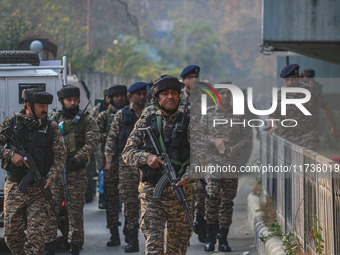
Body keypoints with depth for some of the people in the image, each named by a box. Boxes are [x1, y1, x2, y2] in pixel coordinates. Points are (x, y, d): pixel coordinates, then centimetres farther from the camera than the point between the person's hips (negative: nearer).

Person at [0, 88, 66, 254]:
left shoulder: (52, 128, 5)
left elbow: (60, 155, 3)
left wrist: (51, 176, -12)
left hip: (39, 189, 0)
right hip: (14, 187, 0)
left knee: (36, 235, -8)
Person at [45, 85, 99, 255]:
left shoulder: (86, 120, 2)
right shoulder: (53, 120, 10)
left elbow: (91, 143, -9)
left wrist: (75, 160, -21)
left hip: (76, 172, -2)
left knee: (76, 210, 2)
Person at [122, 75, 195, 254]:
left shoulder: (188, 124, 4)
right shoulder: (145, 123, 7)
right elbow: (127, 153, 6)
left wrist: (187, 178, -19)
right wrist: (146, 157, -14)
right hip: (151, 193, -1)